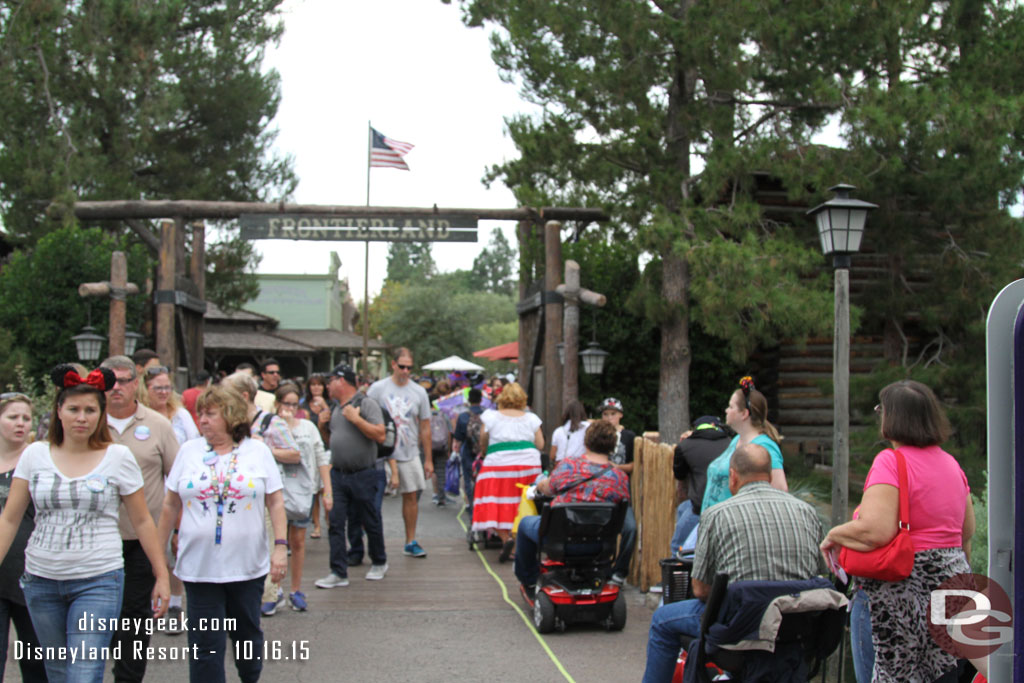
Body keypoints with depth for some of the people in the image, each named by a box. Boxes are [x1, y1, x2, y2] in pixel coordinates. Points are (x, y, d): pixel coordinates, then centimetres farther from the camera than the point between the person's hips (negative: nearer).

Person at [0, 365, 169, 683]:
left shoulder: (118, 457, -2)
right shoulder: (35, 455, 4)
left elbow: (142, 521, 3)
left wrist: (161, 575, 3)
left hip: (98, 581, -3)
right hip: (41, 581, 4)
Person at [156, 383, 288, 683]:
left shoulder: (258, 451, 2)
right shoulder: (189, 451, 4)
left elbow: (275, 502, 1)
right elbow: (171, 505, 9)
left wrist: (281, 545, -8)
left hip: (247, 565, 0)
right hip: (199, 566, 0)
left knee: (248, 634, 14)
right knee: (205, 646, -1)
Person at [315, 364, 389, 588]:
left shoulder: (366, 404, -9)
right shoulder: (336, 409, 15)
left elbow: (380, 435, -19)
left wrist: (356, 419, -20)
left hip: (362, 475, -6)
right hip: (338, 474, 7)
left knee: (370, 522, 8)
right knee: (335, 523, 0)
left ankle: (379, 563, 27)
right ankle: (339, 573, 3)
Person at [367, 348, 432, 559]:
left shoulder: (419, 392, 5)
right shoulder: (377, 388, -3)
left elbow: (425, 427, 9)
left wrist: (428, 459, 8)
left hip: (410, 455, 3)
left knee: (411, 496, 6)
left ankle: (411, 542, 17)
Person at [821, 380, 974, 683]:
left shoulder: (891, 462, -14)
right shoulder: (950, 462, 12)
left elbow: (876, 530, -25)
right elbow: (967, 531, 21)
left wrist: (832, 536, -9)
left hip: (906, 585, -8)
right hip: (953, 574, 8)